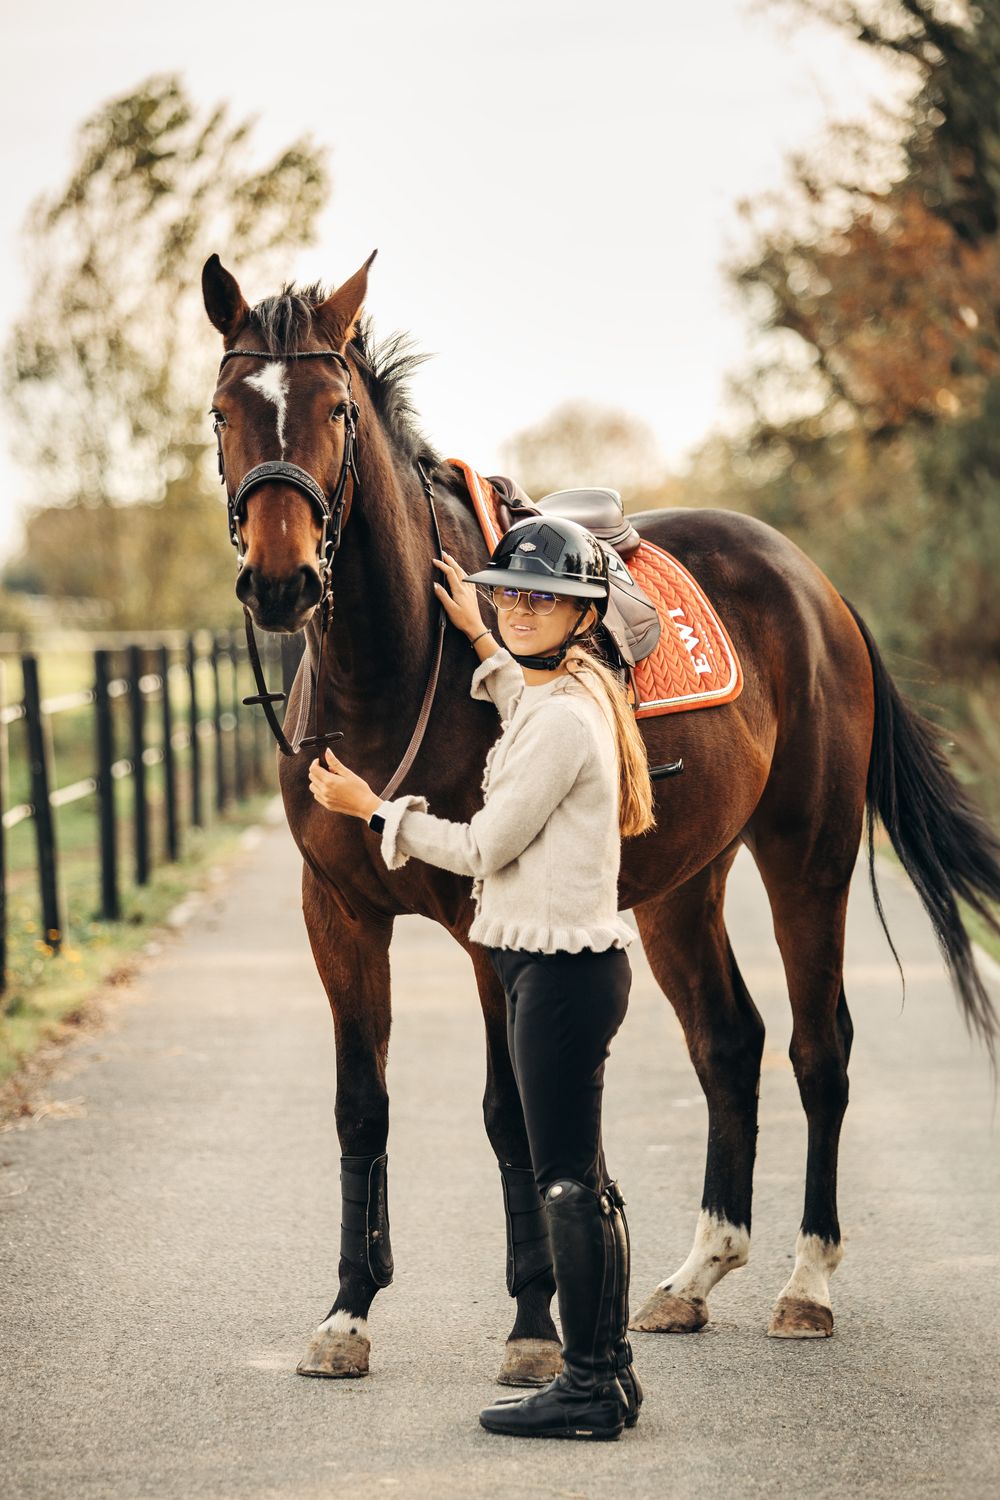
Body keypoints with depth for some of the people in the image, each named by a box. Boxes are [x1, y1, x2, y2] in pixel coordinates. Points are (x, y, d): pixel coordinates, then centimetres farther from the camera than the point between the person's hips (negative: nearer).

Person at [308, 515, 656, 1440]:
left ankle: (588, 1388, -1)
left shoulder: (562, 719, -18)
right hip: (570, 959, 11)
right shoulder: (573, 693, 11)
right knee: (583, 1181, 14)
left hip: (562, 971, -11)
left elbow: (484, 847, -14)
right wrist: (479, 641, 30)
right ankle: (608, 1372, 21)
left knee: (567, 1183, -6)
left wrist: (372, 809, -4)